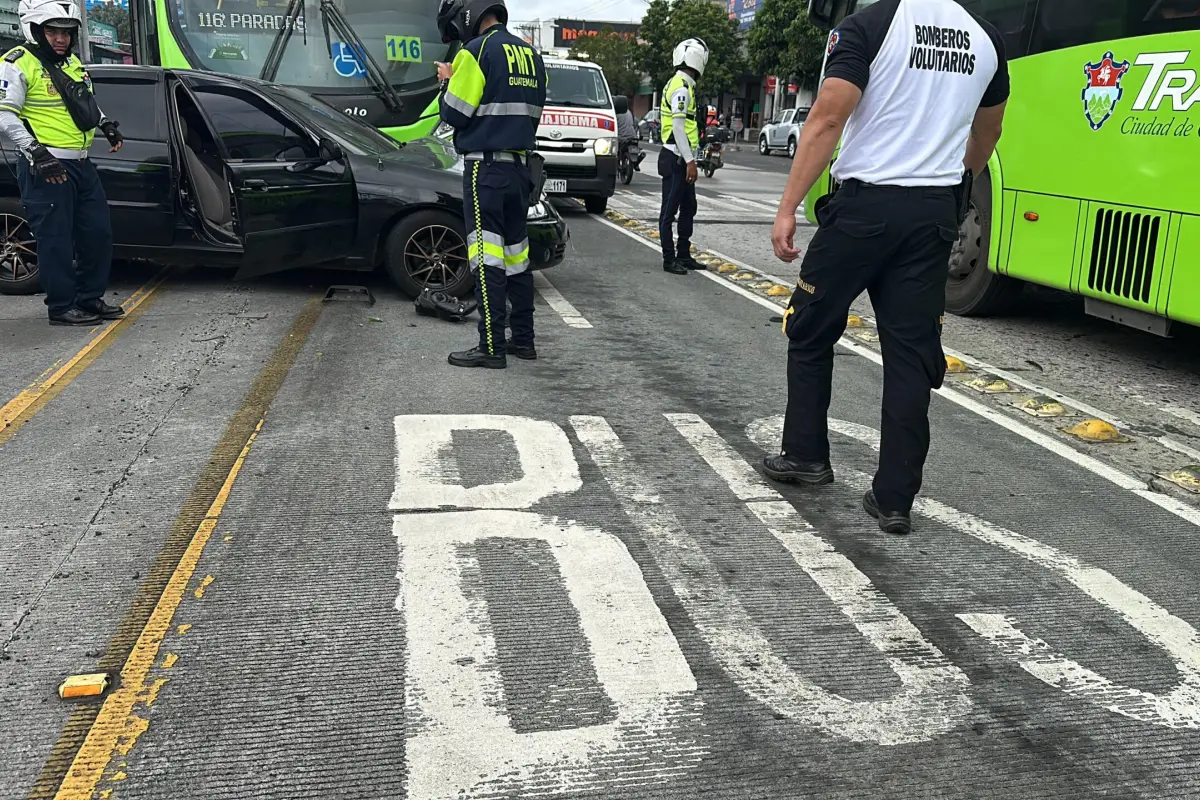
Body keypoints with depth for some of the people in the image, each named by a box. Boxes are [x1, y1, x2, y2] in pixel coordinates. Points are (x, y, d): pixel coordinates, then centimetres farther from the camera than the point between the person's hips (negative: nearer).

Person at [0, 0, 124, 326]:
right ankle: (62, 308, 5)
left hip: (81, 164, 8)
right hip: (46, 168, -8)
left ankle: (91, 298, 23)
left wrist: (107, 125, 20)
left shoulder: (73, 63, 16)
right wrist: (36, 153, -24)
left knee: (98, 234, 11)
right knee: (57, 241, -4)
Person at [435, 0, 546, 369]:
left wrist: (449, 82, 9)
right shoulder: (531, 55, 11)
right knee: (516, 253, 13)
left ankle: (491, 347, -5)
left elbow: (454, 114, -11)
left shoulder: (477, 52, -12)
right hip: (519, 168, 8)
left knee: (488, 258, -6)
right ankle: (523, 339, 18)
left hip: (486, 168, -7)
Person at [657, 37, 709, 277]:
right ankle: (669, 259, 1)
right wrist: (690, 161, -21)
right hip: (676, 159, -10)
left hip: (682, 160, 10)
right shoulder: (681, 88, -15)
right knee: (669, 210, -4)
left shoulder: (680, 85, 17)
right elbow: (678, 127, -20)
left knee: (688, 208, 15)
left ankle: (684, 255, 23)